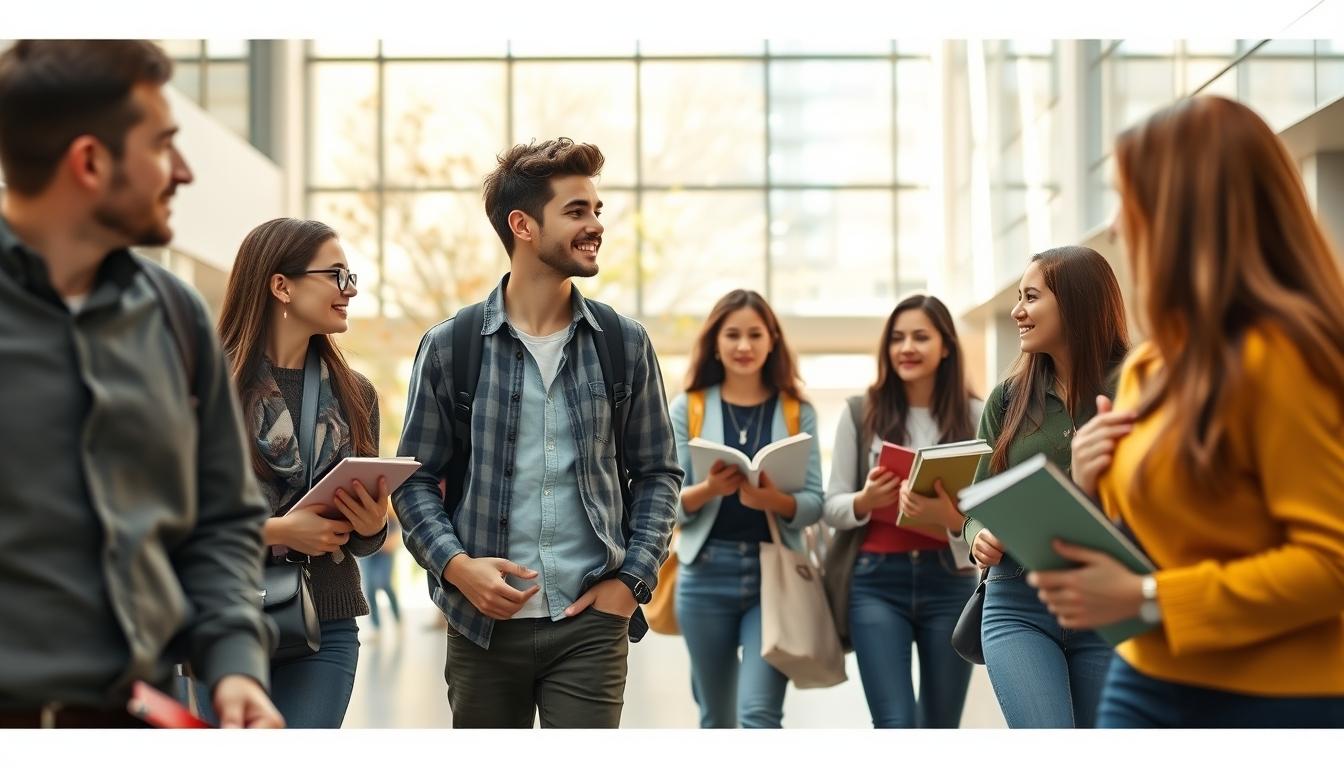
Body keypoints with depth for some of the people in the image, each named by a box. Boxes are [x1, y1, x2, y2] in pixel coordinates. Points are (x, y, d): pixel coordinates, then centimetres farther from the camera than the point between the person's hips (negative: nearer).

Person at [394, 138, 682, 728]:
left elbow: (657, 471, 10)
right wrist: (456, 564, -12)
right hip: (483, 622, 0)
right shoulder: (449, 346, 1)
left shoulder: (624, 344, 5)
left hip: (590, 621, 0)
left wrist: (631, 578, -2)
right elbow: (415, 478, 4)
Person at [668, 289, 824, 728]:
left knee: (759, 713, -13)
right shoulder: (688, 408, 5)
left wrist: (773, 499, -21)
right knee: (717, 719, 10)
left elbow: (814, 504, 0)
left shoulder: (797, 411, 5)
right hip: (707, 574, 1)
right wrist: (709, 489, -20)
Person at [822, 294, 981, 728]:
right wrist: (865, 501, -16)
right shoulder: (860, 412, 4)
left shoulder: (974, 415, 2)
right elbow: (831, 506, 6)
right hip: (877, 582, -1)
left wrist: (949, 517, -23)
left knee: (940, 730, 8)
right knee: (896, 728, -9)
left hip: (949, 582, 1)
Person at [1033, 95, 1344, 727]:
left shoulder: (1275, 355, -16)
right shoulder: (1149, 365, 10)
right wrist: (1093, 487, -1)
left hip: (1274, 699, -7)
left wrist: (1145, 598, -21)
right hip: (1147, 681, 7)